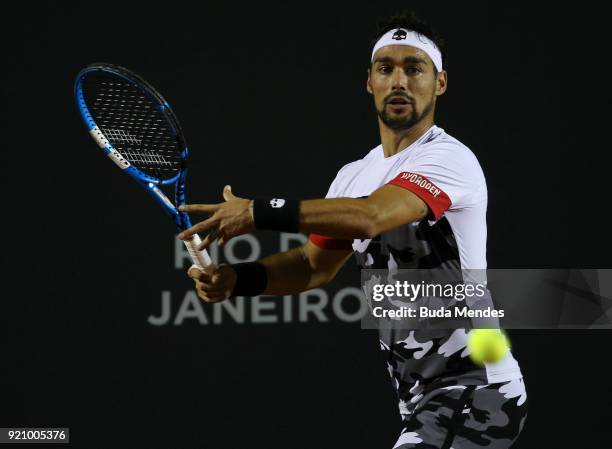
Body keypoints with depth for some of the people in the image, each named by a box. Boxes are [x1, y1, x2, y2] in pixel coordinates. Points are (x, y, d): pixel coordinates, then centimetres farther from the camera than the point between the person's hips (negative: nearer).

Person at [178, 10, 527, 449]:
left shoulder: (449, 160, -15)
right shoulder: (354, 176, 13)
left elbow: (371, 216, -31)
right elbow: (314, 264, 15)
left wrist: (259, 212, -33)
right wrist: (236, 278, -5)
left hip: (475, 392, -9)